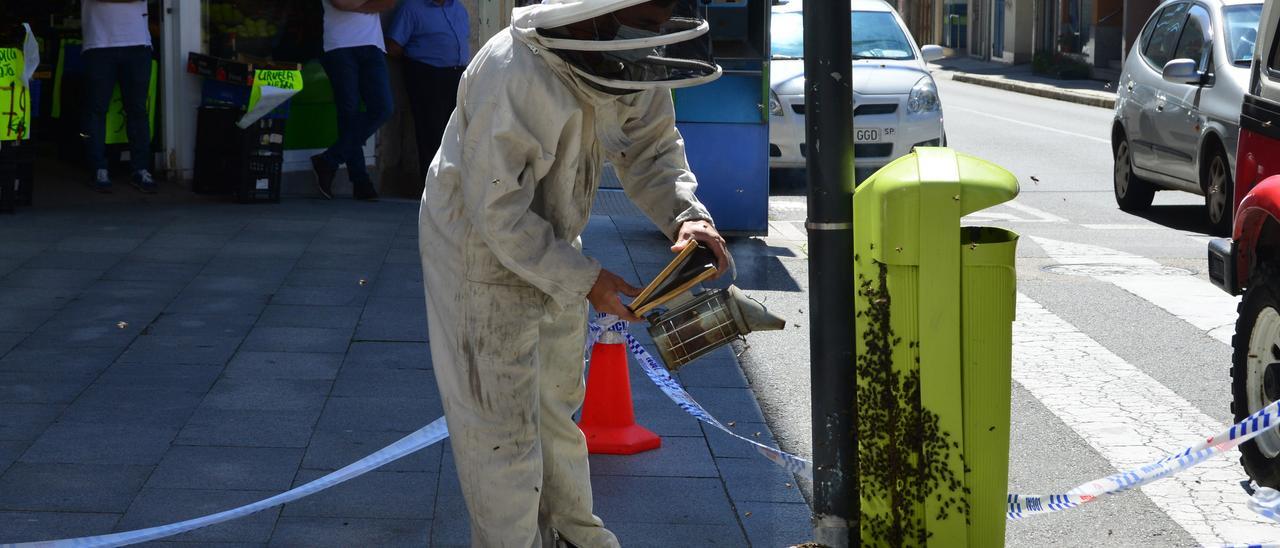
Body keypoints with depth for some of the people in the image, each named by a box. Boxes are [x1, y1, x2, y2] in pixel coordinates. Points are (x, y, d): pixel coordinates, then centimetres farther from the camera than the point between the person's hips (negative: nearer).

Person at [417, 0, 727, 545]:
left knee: (556, 396, 23)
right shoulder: (513, 76, -36)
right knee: (501, 418, -1)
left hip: (551, 243, 8)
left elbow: (652, 149, -2)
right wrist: (584, 280, -28)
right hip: (481, 250, -8)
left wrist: (687, 214, -22)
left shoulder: (631, 66, -13)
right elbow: (500, 213, -31)